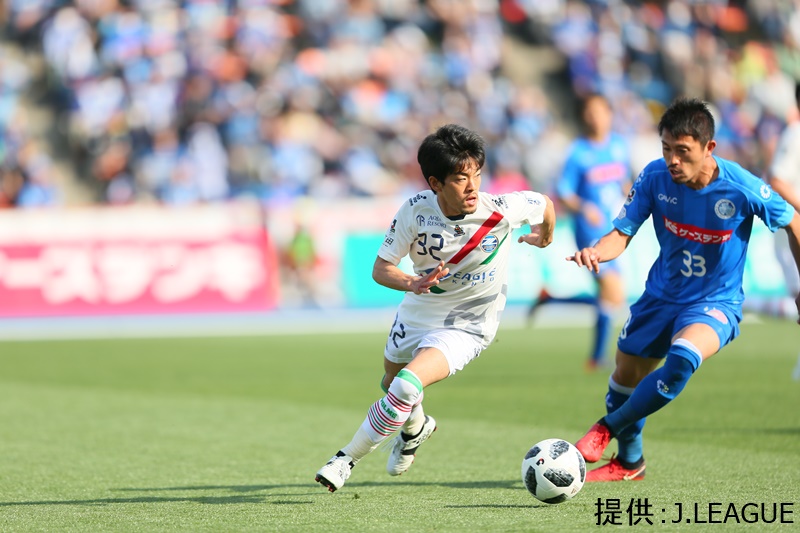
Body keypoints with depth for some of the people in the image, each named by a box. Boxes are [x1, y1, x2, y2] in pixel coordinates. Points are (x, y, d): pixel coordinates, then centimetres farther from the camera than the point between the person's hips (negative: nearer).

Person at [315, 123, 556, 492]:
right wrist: (411, 283, -35)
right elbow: (380, 268, -13)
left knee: (406, 386, -26)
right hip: (417, 312, 4)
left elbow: (544, 204, -2)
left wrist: (545, 238, 20)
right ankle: (416, 427, 63)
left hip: (467, 326, -4)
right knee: (392, 383, 27)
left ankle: (348, 459, -9)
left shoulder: (500, 210, -24)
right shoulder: (416, 211, -20)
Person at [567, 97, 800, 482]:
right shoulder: (655, 177, -16)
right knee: (626, 375, 14)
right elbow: (622, 233, -14)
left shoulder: (742, 188, -23)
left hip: (716, 303, -4)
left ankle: (609, 427, -12)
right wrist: (596, 252, -38)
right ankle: (628, 462, 43)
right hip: (662, 295, 4)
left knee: (682, 359, -33)